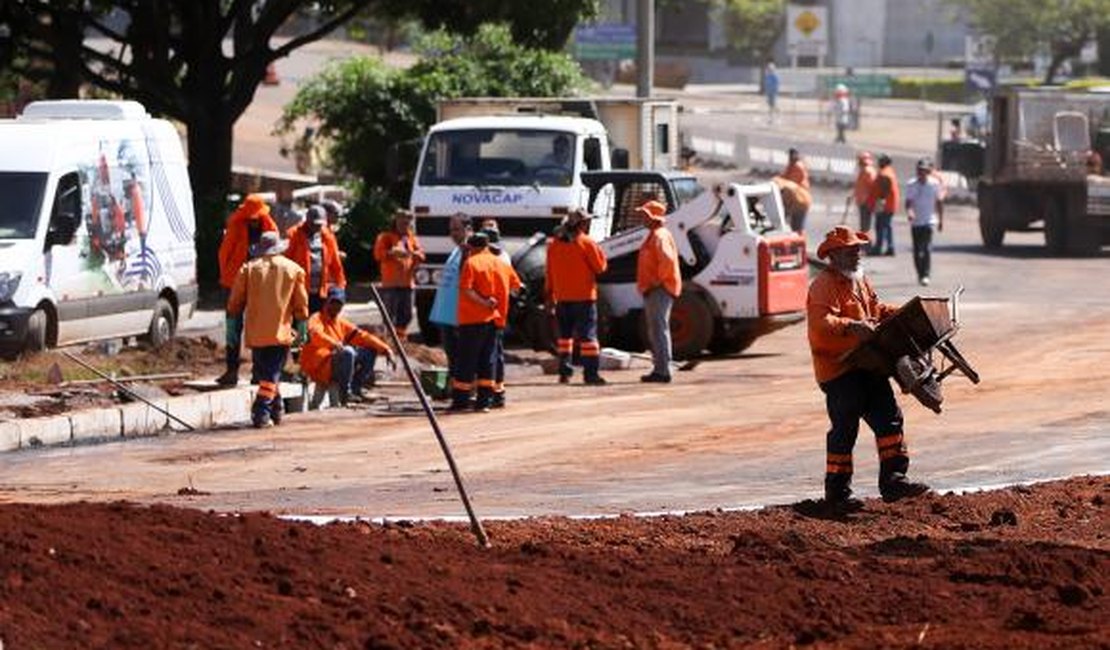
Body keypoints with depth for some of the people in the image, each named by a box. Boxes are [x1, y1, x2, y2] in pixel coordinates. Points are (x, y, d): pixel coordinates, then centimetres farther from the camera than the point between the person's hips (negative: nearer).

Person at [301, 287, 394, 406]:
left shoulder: (341, 323, 19)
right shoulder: (317, 319, -4)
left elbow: (361, 336, 16)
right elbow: (315, 334, -27)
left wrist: (385, 349, 4)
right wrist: (334, 344, -48)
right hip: (319, 369, -8)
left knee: (370, 351, 6)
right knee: (347, 352, -32)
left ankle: (355, 389, 0)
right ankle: (345, 393, -24)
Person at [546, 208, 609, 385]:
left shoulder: (554, 244, 6)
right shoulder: (586, 243, -11)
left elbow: (550, 271, 11)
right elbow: (600, 266, -7)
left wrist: (550, 294, 18)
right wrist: (599, 251, 9)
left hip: (562, 297, 5)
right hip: (584, 297, -5)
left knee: (565, 334, 15)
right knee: (587, 334, -4)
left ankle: (564, 372, 14)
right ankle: (591, 373, -9)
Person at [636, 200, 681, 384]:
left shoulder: (660, 236, -15)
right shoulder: (653, 236, 19)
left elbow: (668, 260, -30)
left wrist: (658, 280, -22)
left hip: (659, 291, -11)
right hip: (652, 291, 11)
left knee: (659, 329, -11)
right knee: (655, 330, 14)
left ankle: (663, 370, -13)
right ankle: (659, 369, 19)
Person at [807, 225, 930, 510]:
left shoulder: (859, 280, 16)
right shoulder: (825, 285, -14)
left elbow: (876, 309, 27)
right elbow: (822, 323, -27)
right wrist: (852, 327, -40)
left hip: (867, 364, 9)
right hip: (838, 368, -9)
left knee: (889, 418, 6)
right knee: (845, 428, -5)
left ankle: (893, 479, 9)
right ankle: (837, 491, 3)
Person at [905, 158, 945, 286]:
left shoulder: (935, 184, -2)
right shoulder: (911, 185, -1)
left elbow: (939, 203, 7)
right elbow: (908, 202, -7)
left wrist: (941, 220, 11)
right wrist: (909, 212, -29)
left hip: (929, 221, -2)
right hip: (915, 221, 2)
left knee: (927, 248, -15)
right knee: (917, 250, 8)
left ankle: (926, 275, -19)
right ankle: (920, 274, 21)